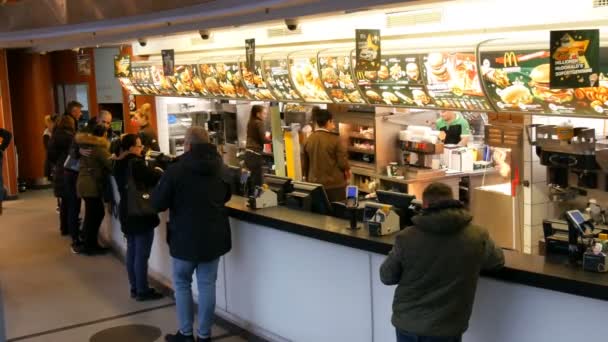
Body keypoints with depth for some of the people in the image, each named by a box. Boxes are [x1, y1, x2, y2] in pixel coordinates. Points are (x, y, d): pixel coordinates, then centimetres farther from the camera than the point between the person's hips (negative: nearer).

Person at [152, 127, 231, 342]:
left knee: (182, 283, 13)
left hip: (186, 237, -4)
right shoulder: (220, 167, 2)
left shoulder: (176, 170, -17)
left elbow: (158, 204, -9)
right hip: (214, 236, 4)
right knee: (207, 284, 9)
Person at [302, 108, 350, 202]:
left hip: (315, 184, 4)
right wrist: (347, 170, 11)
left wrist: (308, 179, 22)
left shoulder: (308, 140, -1)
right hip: (335, 184, -4)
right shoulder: (334, 139, -14)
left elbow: (304, 164, 7)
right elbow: (342, 161, -11)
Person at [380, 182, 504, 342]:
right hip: (445, 329, 0)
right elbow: (498, 261, 10)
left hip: (407, 323, 0)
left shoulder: (406, 237, -13)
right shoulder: (478, 237, -11)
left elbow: (386, 277, 0)